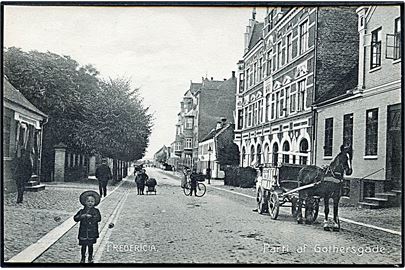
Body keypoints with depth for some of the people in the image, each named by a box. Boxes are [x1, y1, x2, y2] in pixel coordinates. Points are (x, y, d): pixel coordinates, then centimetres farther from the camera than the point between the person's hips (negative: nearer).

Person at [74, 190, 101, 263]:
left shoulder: (96, 211, -3)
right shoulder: (82, 211, 1)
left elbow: (99, 218, -16)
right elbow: (75, 218, -5)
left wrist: (91, 216, -28)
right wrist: (81, 216, -23)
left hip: (92, 232, -1)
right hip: (83, 232, 1)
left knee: (90, 245, 10)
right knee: (83, 246, 8)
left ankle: (90, 258, 29)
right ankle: (83, 258, 27)